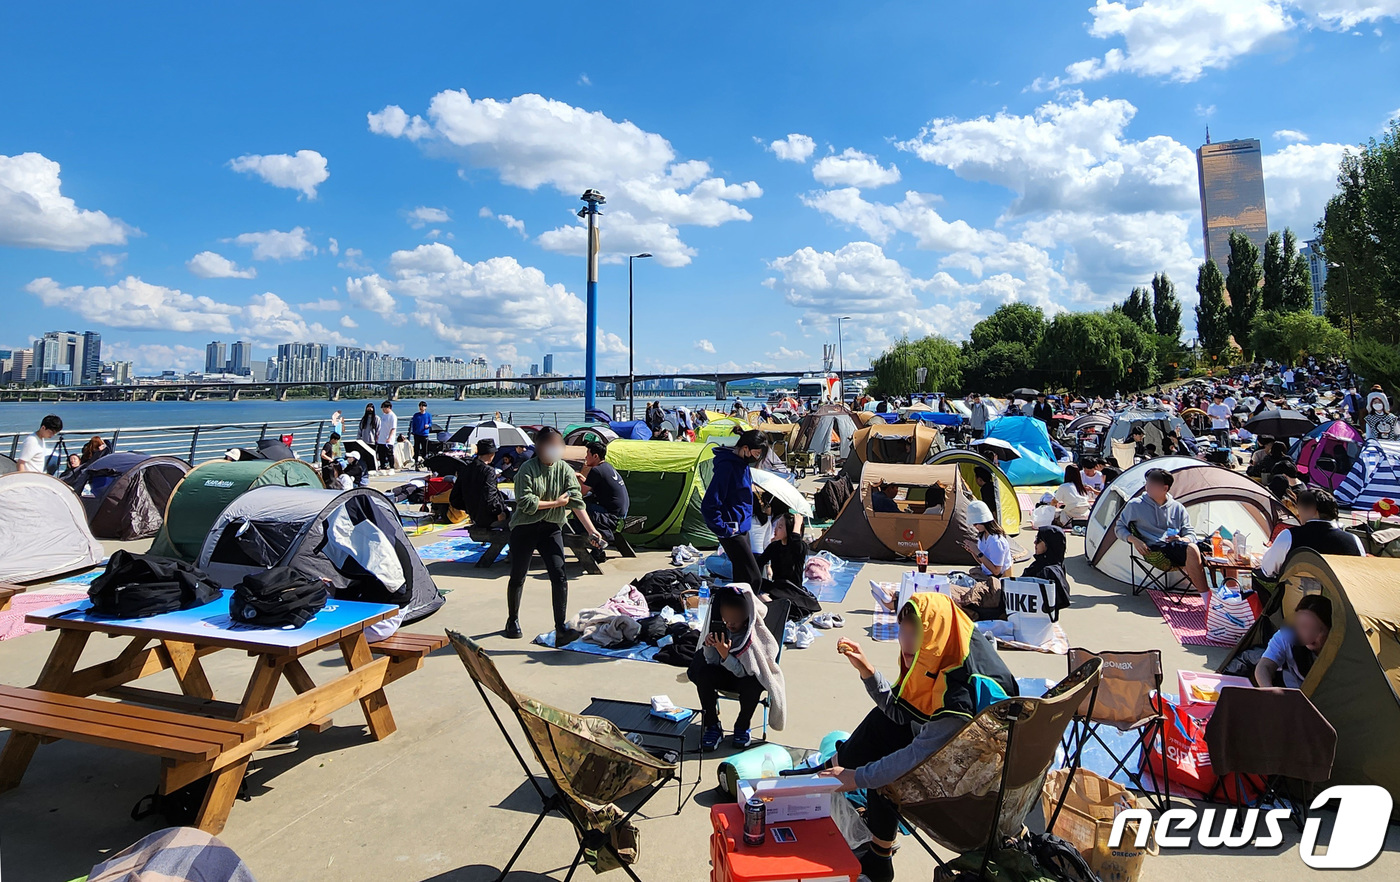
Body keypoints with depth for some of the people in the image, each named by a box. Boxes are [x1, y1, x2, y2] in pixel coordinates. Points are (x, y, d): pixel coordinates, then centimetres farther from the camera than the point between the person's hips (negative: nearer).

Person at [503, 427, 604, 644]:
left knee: (559, 576, -10)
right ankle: (512, 620, 33)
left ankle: (561, 629, -9)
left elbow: (577, 503, -9)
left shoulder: (565, 470, -2)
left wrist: (592, 530, -18)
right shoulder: (527, 469, -11)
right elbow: (526, 503, -19)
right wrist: (556, 503, -13)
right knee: (518, 577, 10)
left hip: (551, 528, 3)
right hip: (524, 528, -2)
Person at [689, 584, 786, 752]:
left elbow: (746, 672, -27)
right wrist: (709, 646, -30)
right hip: (724, 674, 3)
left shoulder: (755, 634, -24)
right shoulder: (721, 627, -14)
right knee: (704, 675, -26)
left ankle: (742, 726, -5)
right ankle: (712, 726, -7)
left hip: (749, 676, -3)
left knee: (752, 684, -35)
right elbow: (712, 661, -10)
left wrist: (726, 656, -40)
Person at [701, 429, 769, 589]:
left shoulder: (743, 463, 8)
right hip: (732, 531, -10)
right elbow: (709, 505, -24)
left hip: (742, 528, 10)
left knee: (742, 574, 16)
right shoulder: (726, 466, -21)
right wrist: (724, 530, -18)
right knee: (753, 577, -10)